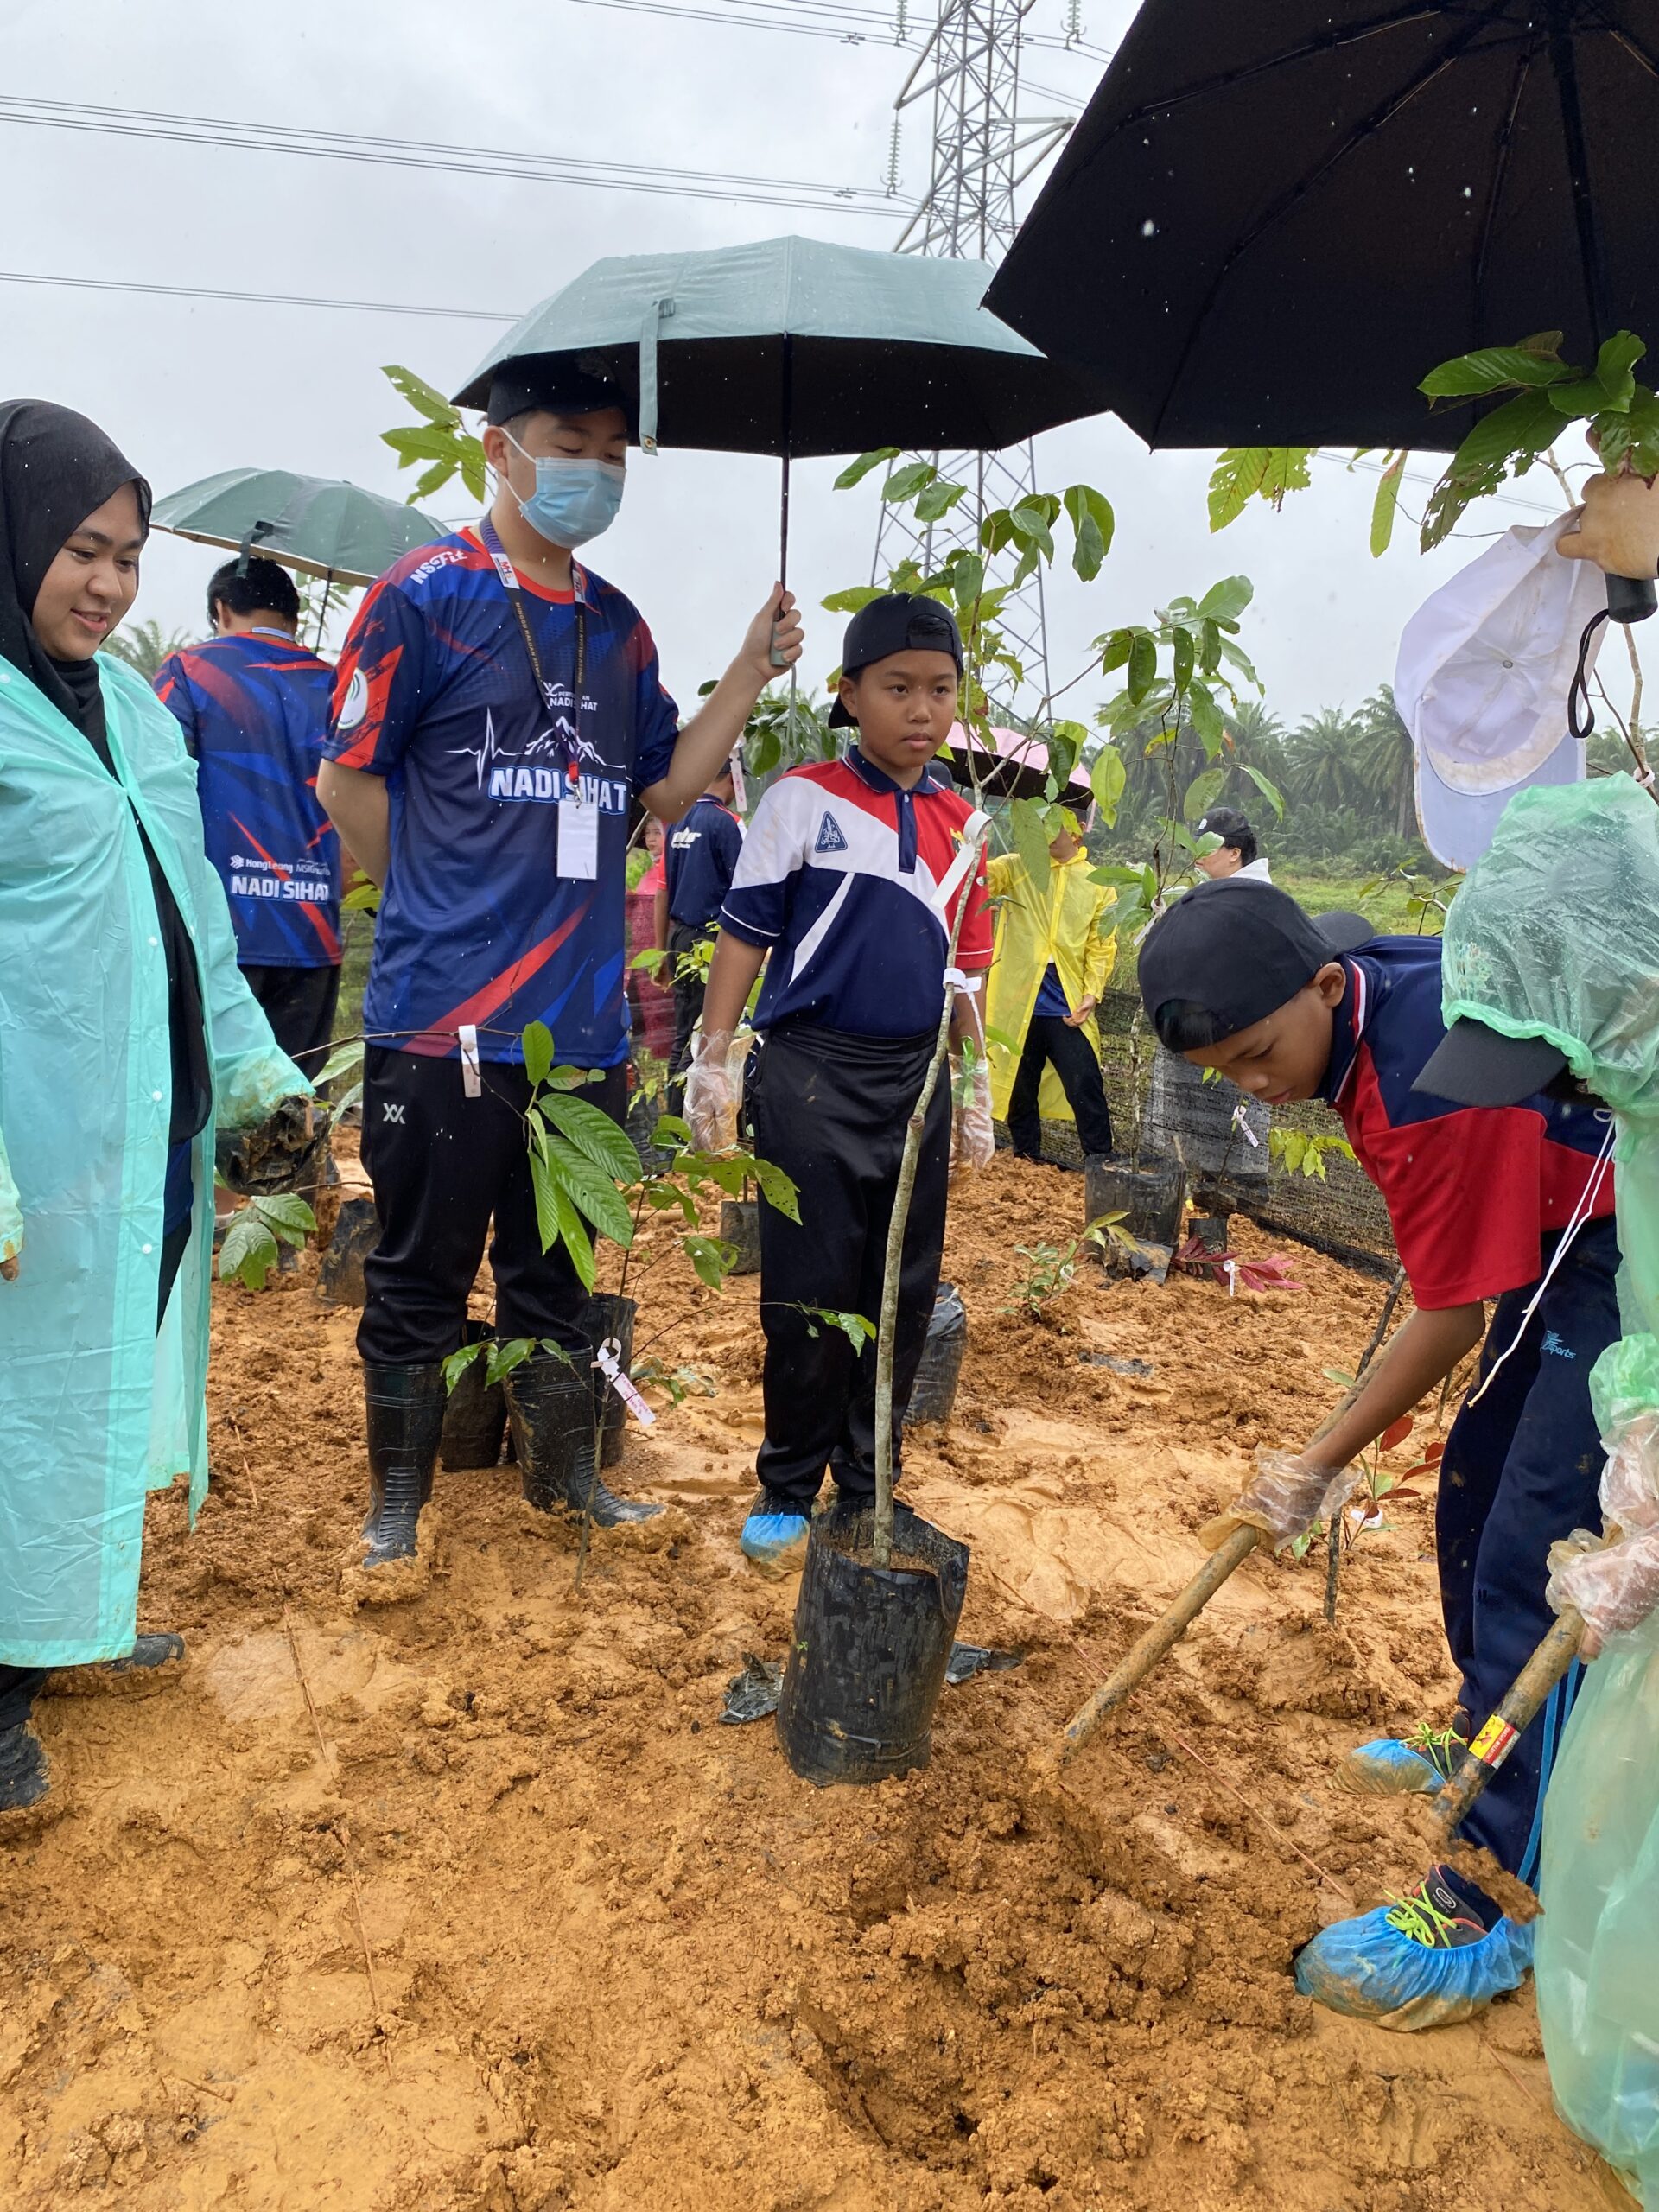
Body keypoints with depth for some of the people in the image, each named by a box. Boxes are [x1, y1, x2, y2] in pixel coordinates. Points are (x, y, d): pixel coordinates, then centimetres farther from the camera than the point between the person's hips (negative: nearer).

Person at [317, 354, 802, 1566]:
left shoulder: (620, 628, 14)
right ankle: (399, 1497, 22)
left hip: (584, 1021, 5)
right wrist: (448, 907, 1)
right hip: (444, 1016, -5)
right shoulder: (427, 593, -4)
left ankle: (564, 1469, 32)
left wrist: (752, 672, 5)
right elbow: (350, 780, -3)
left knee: (556, 1271, 17)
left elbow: (667, 785, 14)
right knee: (421, 1277, 6)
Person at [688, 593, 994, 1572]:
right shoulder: (802, 800, -3)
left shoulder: (961, 821, 10)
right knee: (812, 1295, 0)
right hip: (811, 1075, -4)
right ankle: (788, 1491, 18)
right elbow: (745, 937, -1)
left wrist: (976, 1088, 15)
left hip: (916, 1079, 5)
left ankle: (869, 1483, 25)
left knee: (904, 1295, 9)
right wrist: (713, 1063, -5)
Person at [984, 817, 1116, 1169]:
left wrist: (1092, 994, -9)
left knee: (1085, 1088, -4)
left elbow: (1101, 947, 4)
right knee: (1019, 1088, 12)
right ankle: (1026, 1161, 26)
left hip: (1068, 1008, -1)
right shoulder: (1016, 868, 4)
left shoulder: (1097, 884, 6)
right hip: (1017, 1004, 1)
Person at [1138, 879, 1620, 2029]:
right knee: (1472, 1501, 19)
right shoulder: (1345, 966, -9)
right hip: (1564, 1241, 10)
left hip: (1623, 1261, -10)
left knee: (1532, 1562, -11)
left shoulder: (1433, 1092, -34)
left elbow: (1453, 1318, -24)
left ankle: (1491, 1914, -1)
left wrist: (1322, 1462, -14)